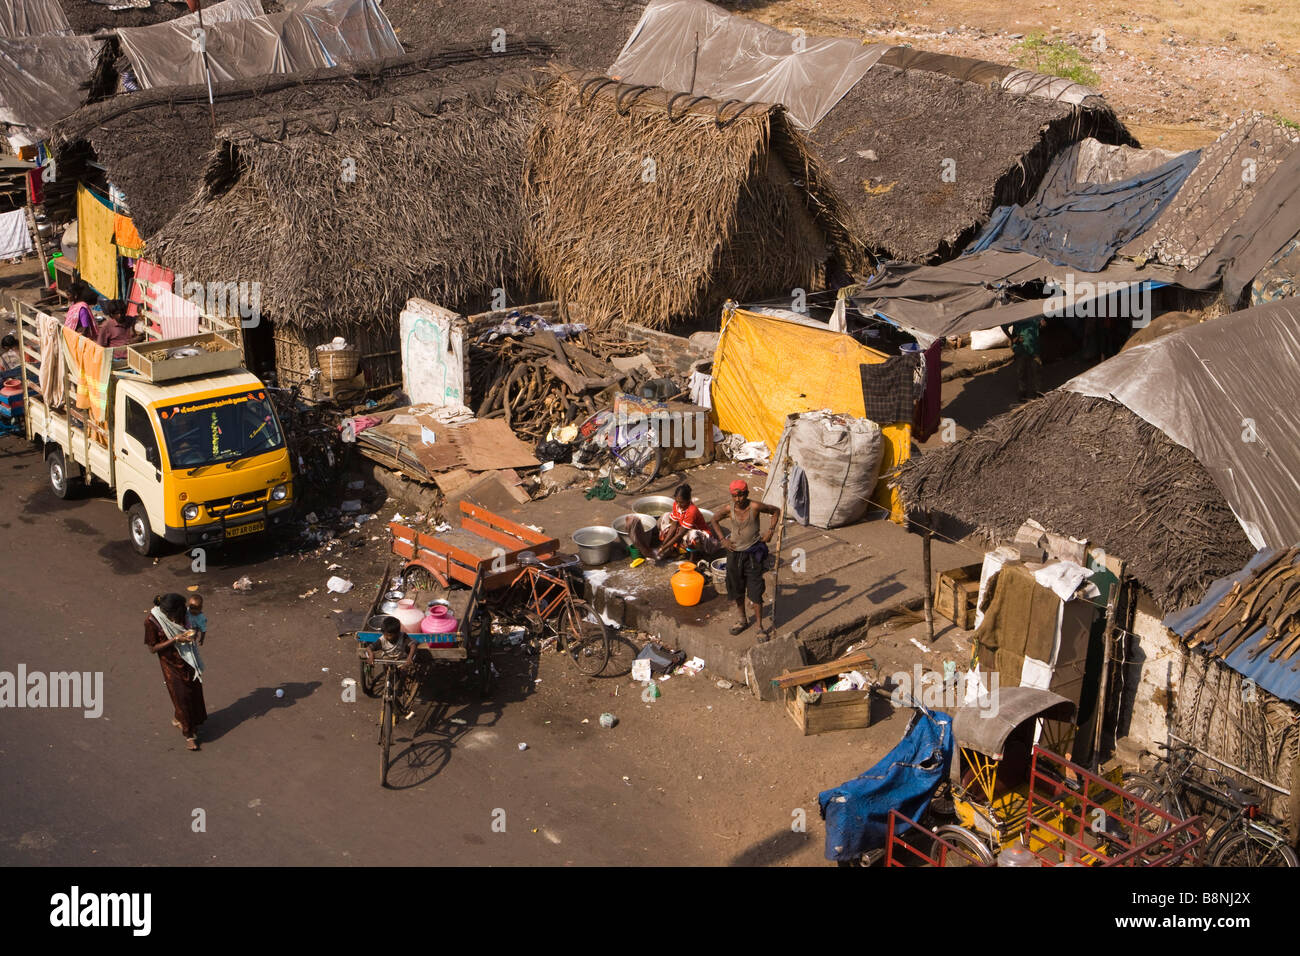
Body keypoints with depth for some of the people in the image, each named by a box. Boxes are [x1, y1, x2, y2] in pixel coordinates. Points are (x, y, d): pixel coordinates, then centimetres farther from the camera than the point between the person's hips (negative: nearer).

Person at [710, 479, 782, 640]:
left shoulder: (755, 507, -17)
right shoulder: (728, 509, -11)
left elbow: (776, 511, -1)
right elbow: (714, 520, 9)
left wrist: (771, 531, -8)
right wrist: (723, 540, 1)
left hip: (753, 553, -3)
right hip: (735, 552, 3)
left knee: (755, 592, -2)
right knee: (737, 589, 14)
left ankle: (760, 628, 6)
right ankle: (743, 620, 34)